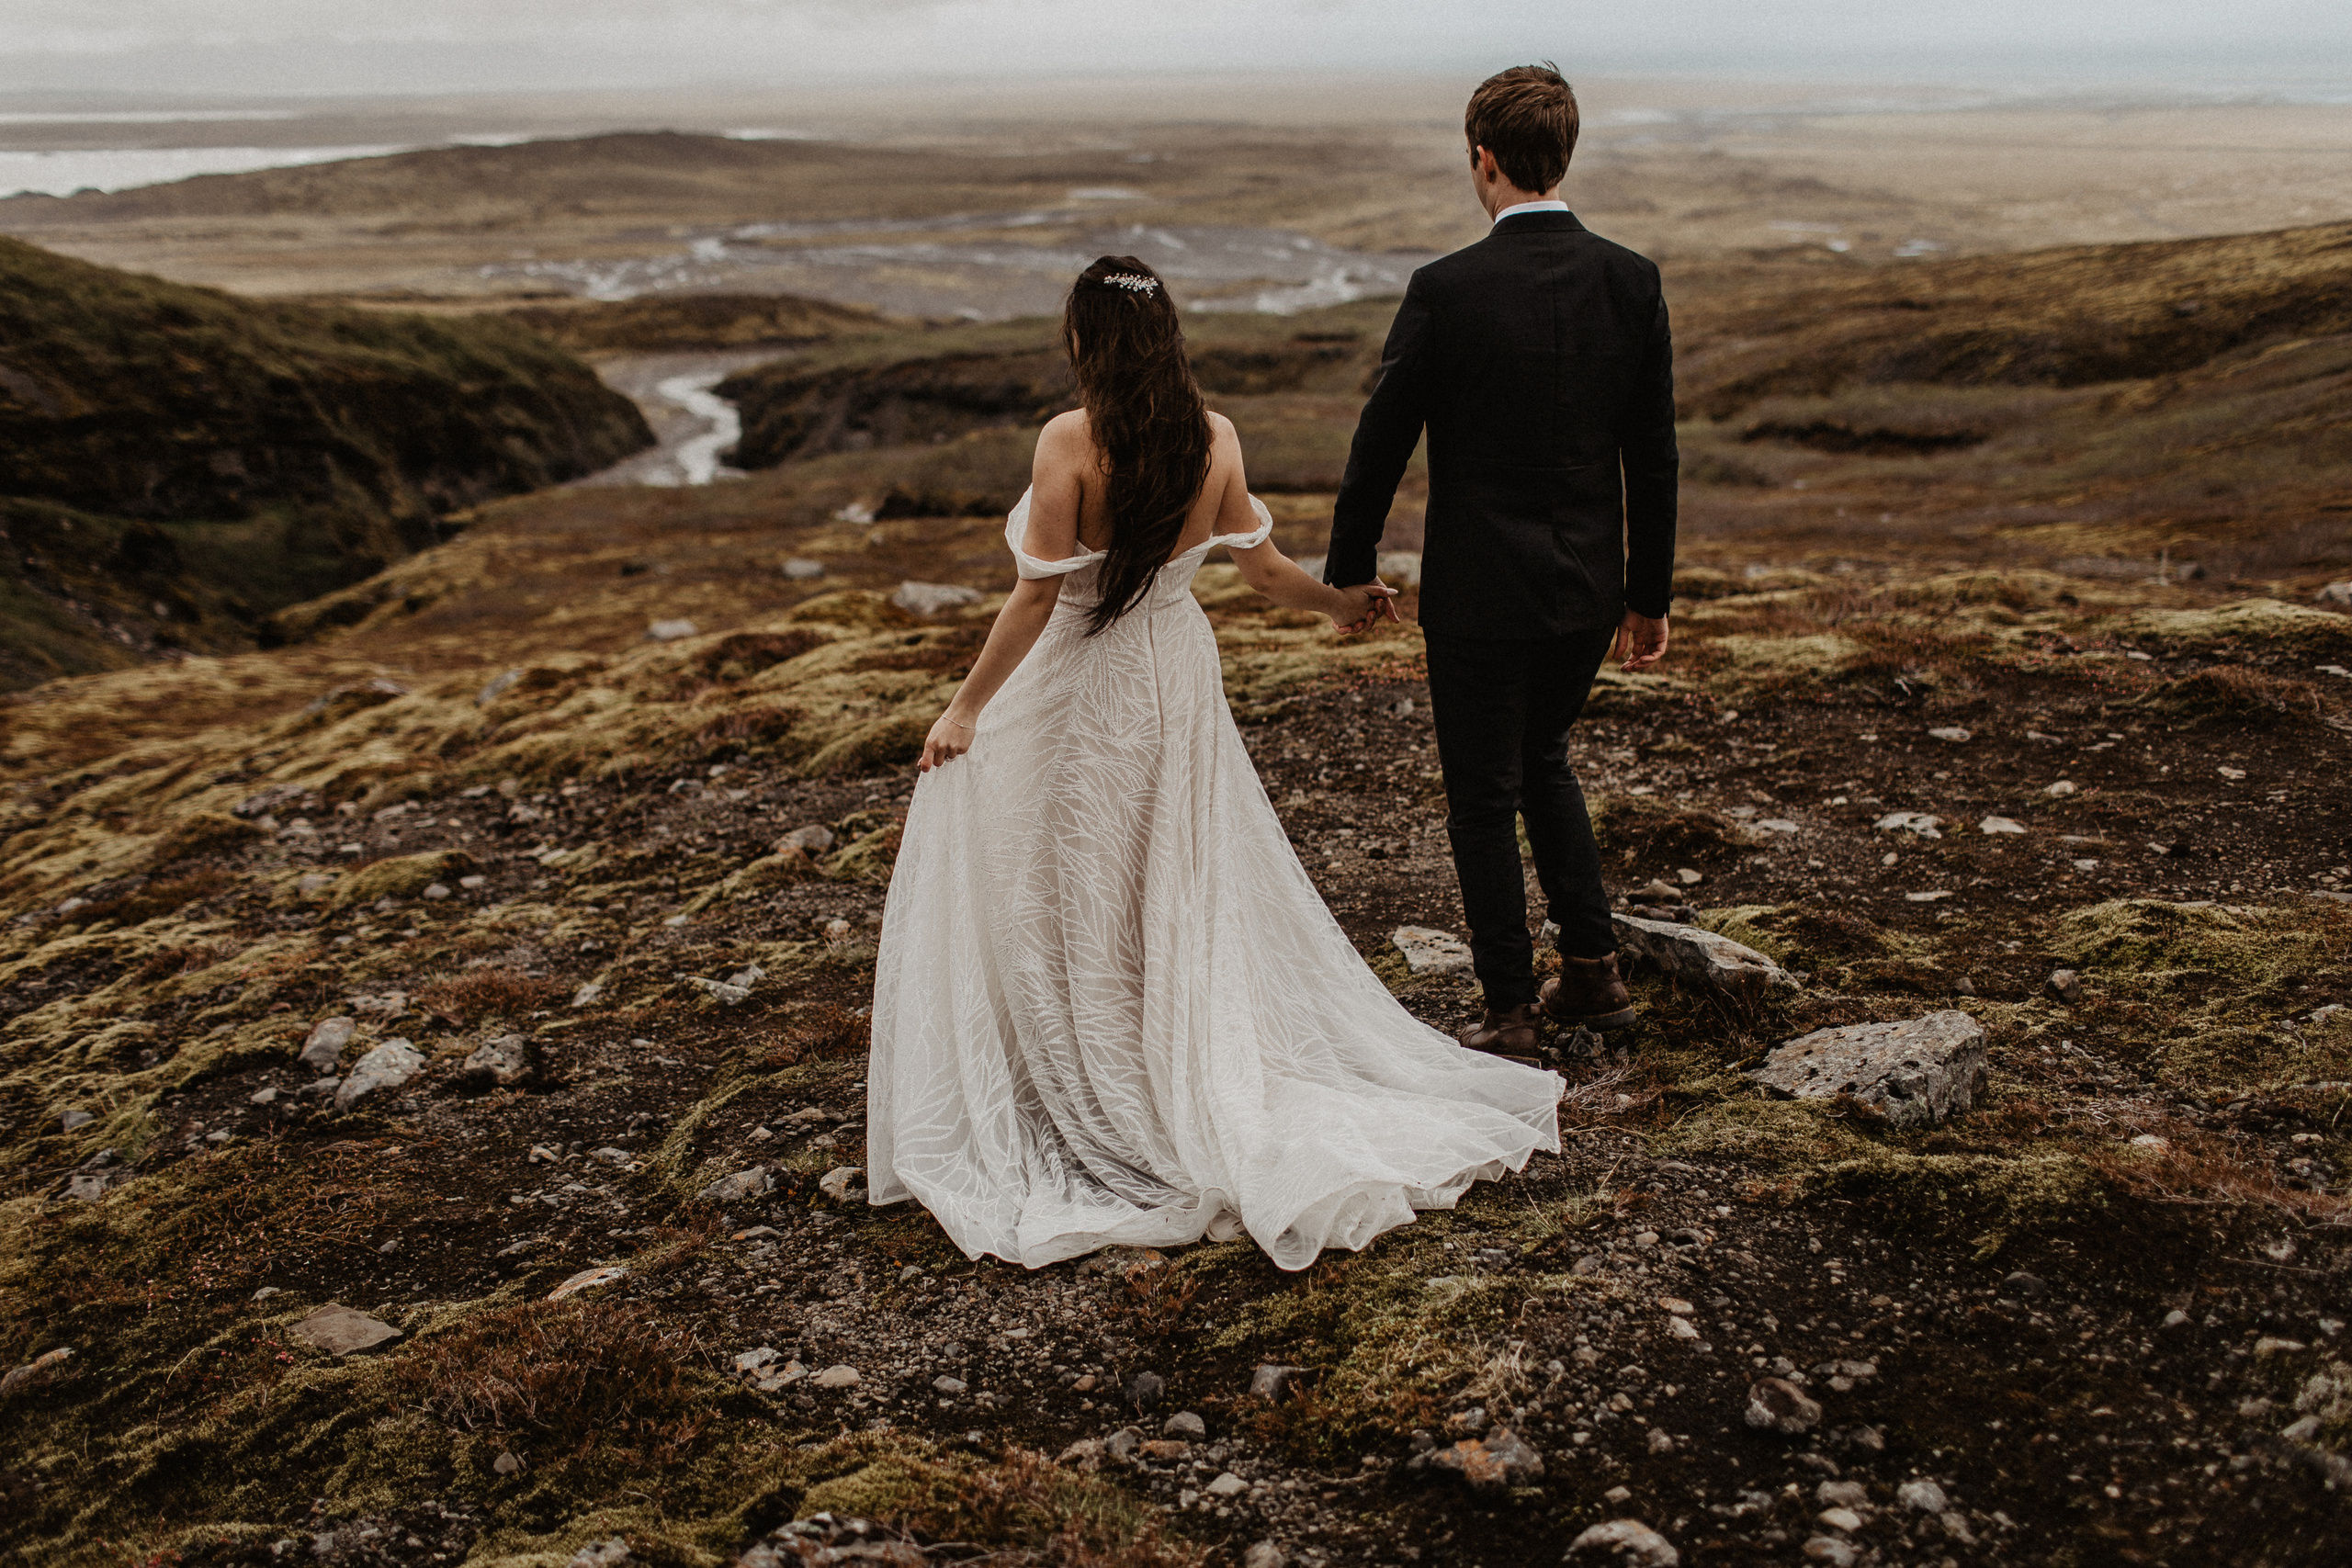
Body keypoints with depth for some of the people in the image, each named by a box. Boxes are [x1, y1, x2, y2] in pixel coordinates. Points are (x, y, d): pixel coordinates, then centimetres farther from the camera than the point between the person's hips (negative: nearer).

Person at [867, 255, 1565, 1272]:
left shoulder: (1070, 444, -21)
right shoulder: (1214, 440, -6)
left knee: (1070, 911, 10)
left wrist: (966, 708, -11)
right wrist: (1339, 602, 18)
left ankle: (1104, 1110, 20)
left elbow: (1037, 599, -19)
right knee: (1188, 898, 19)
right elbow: (1263, 570, 1)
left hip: (1076, 694, -5)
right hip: (1177, 682, 5)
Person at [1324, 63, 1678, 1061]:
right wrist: (1649, 594, 11)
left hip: (1480, 594, -5)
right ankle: (1592, 971, 29)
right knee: (1542, 762, 27)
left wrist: (1349, 568, 6)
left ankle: (1512, 1017, 17)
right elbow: (1653, 455, 2)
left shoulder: (1447, 290, -16)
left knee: (1484, 801, 9)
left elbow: (1382, 439, -9)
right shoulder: (1632, 281, -3)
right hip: (1589, 589, 5)